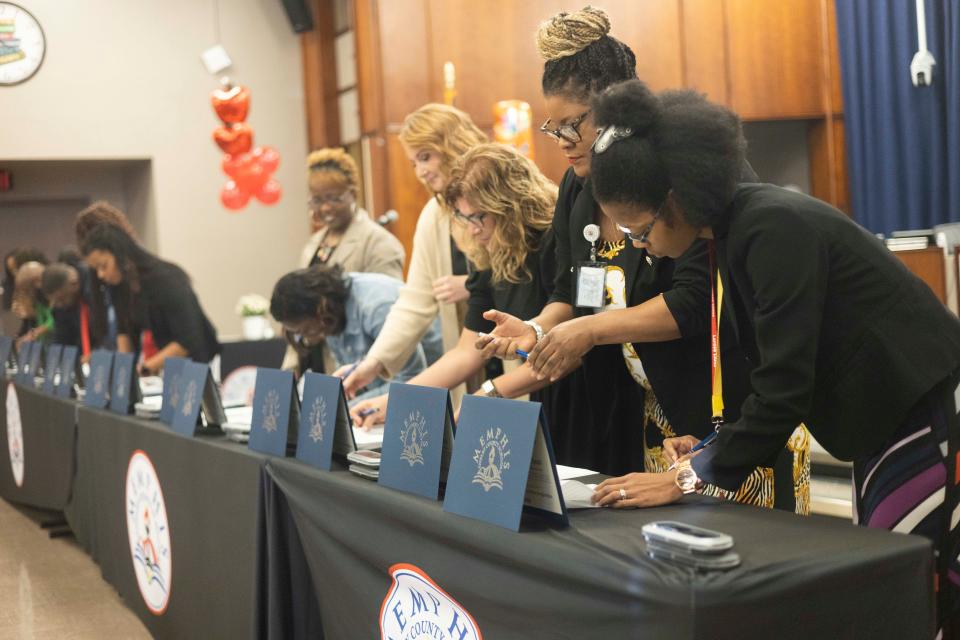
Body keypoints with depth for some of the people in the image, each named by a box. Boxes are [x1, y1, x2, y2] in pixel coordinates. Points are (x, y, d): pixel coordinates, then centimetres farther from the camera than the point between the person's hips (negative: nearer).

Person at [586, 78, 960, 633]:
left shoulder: (773, 228, -24)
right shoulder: (736, 231, 4)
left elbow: (786, 384, -27)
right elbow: (776, 372, 10)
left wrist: (689, 478, -21)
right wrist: (714, 446, 2)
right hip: (890, 420, 9)